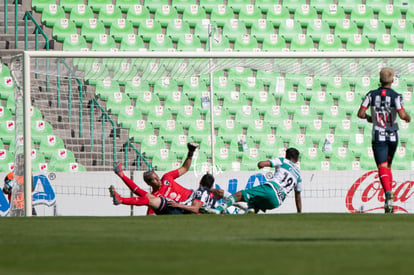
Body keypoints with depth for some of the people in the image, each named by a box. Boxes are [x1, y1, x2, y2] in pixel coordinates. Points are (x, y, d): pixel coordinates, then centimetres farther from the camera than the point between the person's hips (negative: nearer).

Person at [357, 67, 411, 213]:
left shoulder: (371, 95, -2)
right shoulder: (396, 96, -7)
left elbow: (360, 113, -5)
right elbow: (402, 115, -18)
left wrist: (368, 118, 16)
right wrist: (408, 117, 5)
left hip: (378, 136, -1)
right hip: (393, 136, 1)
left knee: (382, 168, -8)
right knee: (388, 166, 19)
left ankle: (388, 192, -35)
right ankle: (389, 201, 17)